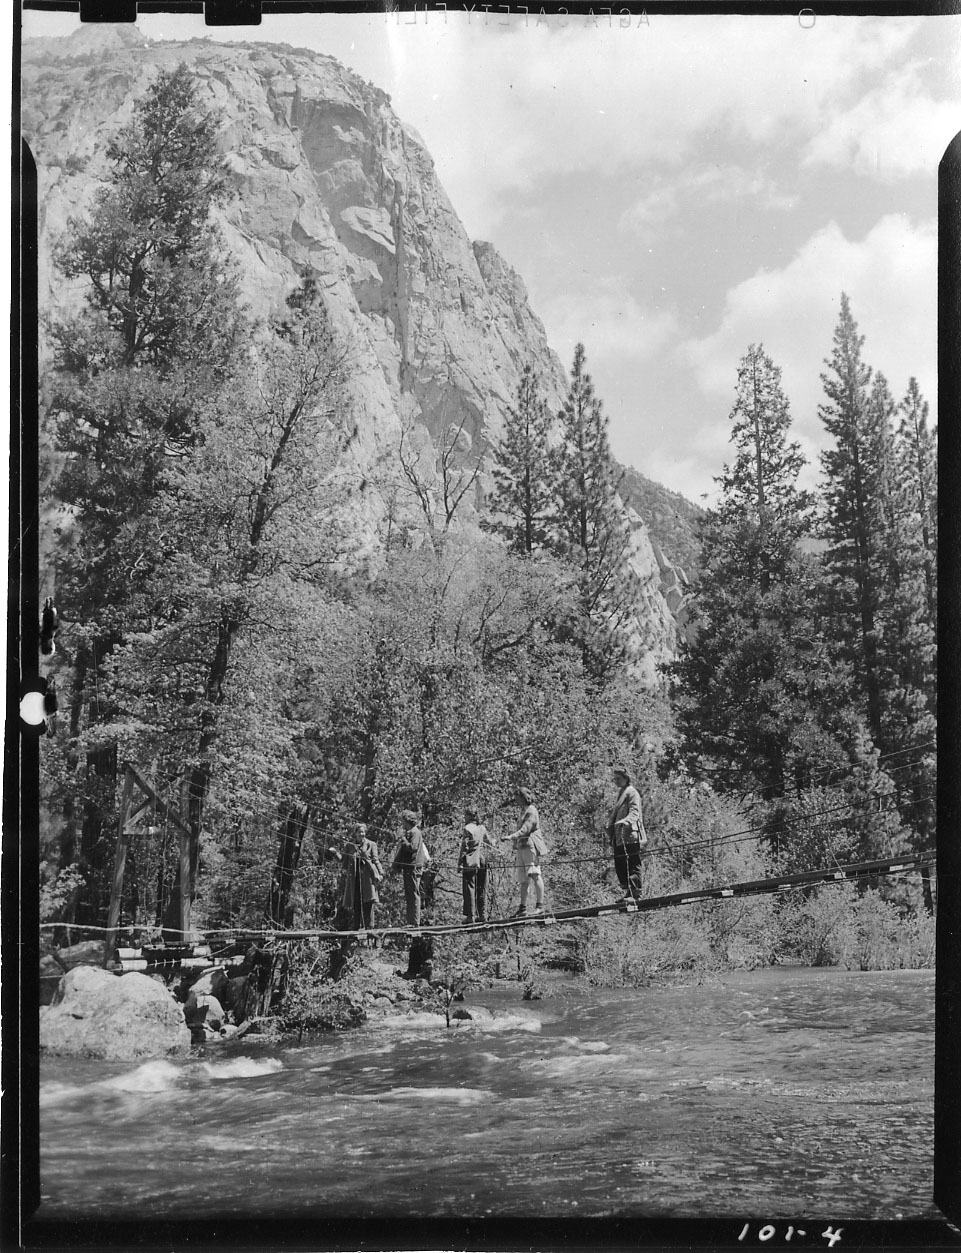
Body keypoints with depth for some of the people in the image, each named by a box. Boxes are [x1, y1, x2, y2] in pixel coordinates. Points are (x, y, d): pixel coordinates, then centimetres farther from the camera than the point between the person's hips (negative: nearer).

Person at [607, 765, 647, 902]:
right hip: (619, 837, 9)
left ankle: (634, 894, -12)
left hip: (630, 836, -9)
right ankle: (629, 893, 12)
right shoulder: (621, 793, 25)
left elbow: (634, 813, -15)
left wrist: (624, 821, -31)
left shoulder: (632, 792, -3)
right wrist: (610, 826, 22)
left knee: (632, 866, -10)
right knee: (620, 867, 7)